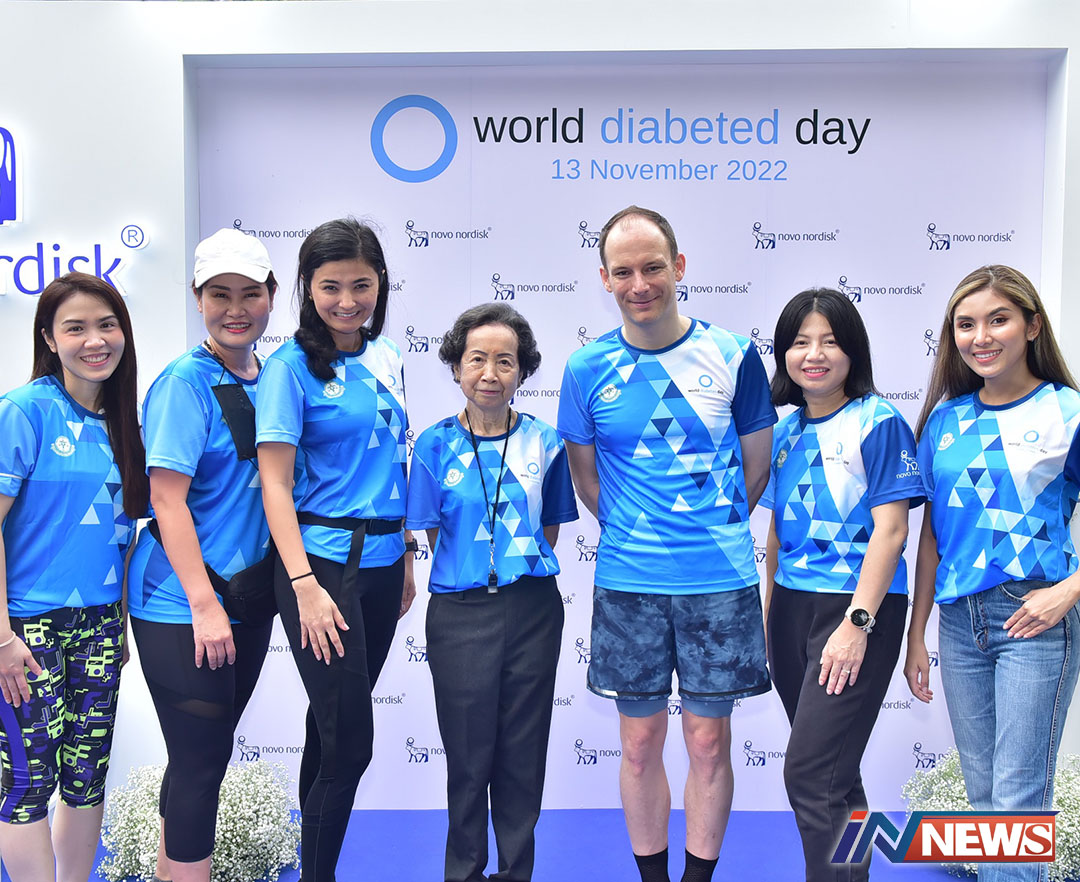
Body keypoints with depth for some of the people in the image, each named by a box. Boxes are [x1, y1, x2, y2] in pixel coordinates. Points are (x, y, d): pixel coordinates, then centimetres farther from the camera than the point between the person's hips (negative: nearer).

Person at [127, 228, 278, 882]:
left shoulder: (266, 379, 9)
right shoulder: (187, 381, -12)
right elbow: (166, 497, -17)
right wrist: (204, 605, -20)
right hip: (182, 607, -7)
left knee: (208, 752, 17)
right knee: (200, 760, 0)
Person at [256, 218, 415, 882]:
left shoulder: (387, 360, 11)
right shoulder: (292, 367, -7)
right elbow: (275, 484, -11)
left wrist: (407, 561, 16)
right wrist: (304, 584, -17)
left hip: (382, 560, 6)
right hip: (324, 560, -6)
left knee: (337, 727, 16)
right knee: (350, 740, -3)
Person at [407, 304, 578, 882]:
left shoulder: (544, 443, 3)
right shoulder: (435, 446, -1)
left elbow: (550, 529, 11)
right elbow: (434, 534, 2)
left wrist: (521, 566, 2)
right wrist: (484, 569, 0)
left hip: (533, 610, 1)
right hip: (460, 614, -1)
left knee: (523, 755, 10)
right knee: (468, 754, 7)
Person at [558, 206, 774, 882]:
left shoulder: (734, 356, -2)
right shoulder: (587, 370, 0)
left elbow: (757, 465, 9)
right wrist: (635, 538, 11)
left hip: (721, 580, 0)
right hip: (626, 582, 1)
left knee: (709, 740, 7)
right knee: (640, 741, 10)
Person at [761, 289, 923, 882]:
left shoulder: (878, 422, -8)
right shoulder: (784, 429, 10)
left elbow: (891, 529, -12)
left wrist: (858, 622, -17)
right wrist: (767, 615, 12)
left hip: (856, 609, -6)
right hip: (792, 606, 6)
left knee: (811, 774, -9)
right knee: (833, 773, 17)